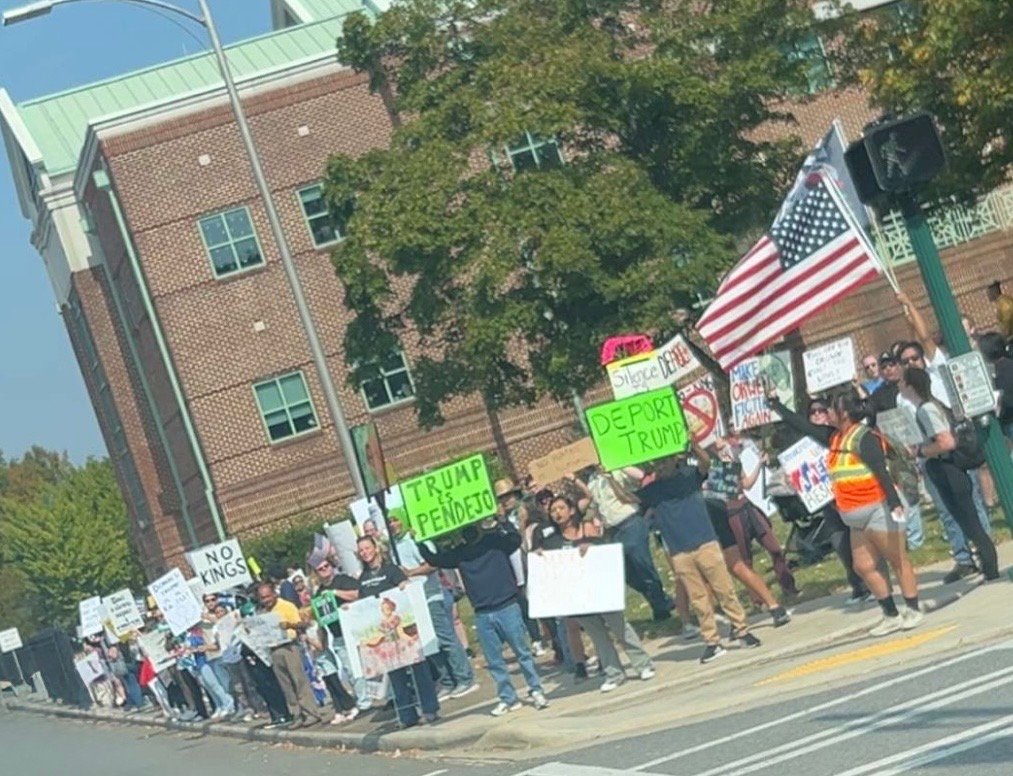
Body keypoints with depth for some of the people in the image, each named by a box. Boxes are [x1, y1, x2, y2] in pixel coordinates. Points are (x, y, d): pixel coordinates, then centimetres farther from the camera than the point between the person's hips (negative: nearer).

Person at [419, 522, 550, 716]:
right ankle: (508, 698, 17)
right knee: (494, 661, 7)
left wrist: (502, 523, -29)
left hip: (507, 607, -3)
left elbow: (515, 540, -17)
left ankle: (536, 691, 14)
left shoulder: (496, 541, -2)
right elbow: (434, 559, 10)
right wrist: (419, 542, -2)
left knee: (523, 652, 3)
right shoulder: (458, 553, 7)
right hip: (482, 615, 4)